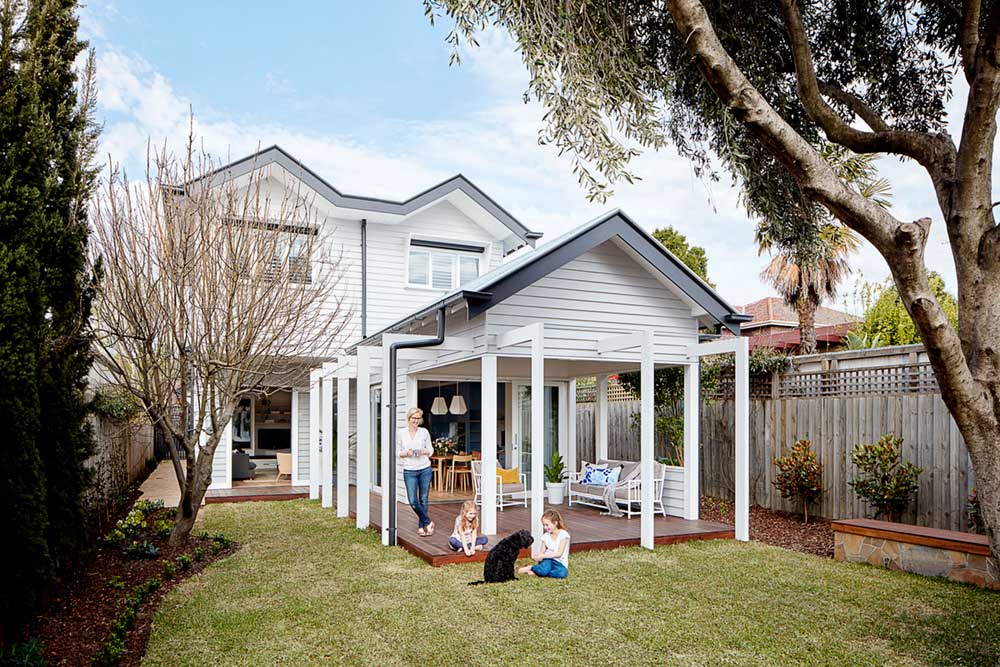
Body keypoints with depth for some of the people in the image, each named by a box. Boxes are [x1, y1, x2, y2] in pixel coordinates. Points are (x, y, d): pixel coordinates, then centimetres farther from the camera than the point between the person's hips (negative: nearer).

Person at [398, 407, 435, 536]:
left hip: (425, 469, 1)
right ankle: (428, 522, 13)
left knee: (423, 500, 6)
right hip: (409, 471, -1)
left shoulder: (424, 432, 2)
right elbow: (397, 452, 4)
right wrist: (406, 453, -15)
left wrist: (423, 452, -12)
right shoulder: (401, 433, 0)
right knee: (413, 501, -6)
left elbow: (431, 450, 8)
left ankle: (421, 527, 21)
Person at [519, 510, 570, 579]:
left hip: (560, 563, -1)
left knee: (563, 573, -37)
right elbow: (542, 552, 8)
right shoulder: (546, 536, 8)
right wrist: (538, 557, -16)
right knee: (544, 568, -36)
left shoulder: (563, 534, -8)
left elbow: (559, 553, -15)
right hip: (548, 560, 1)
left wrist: (543, 556, -20)